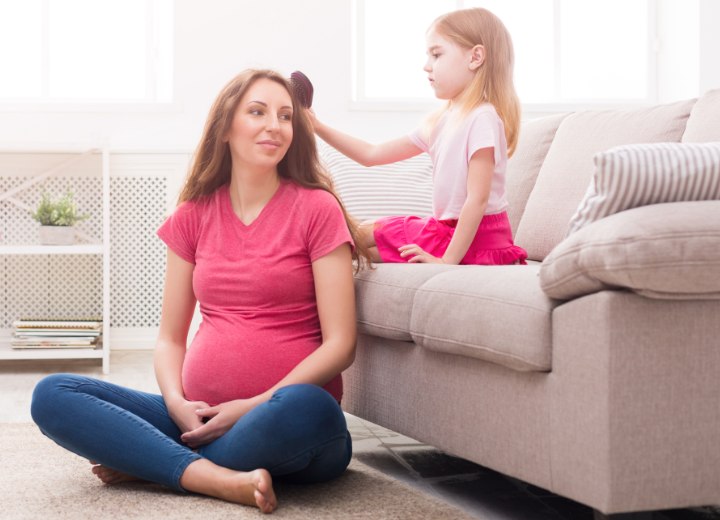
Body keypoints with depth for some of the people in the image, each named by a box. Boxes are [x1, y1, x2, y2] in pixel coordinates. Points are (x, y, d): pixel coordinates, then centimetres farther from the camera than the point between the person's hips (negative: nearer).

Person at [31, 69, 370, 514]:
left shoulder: (316, 208, 1)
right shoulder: (194, 216, 13)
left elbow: (340, 344, -6)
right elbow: (170, 338, 14)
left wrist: (254, 406, -14)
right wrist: (176, 402, -7)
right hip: (197, 419, 4)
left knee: (305, 408, -39)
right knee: (52, 395, -13)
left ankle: (147, 462, -16)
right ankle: (219, 479, -26)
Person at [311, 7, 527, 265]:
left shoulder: (482, 118, -19)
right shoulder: (438, 122, 9)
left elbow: (477, 199, -24)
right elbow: (372, 154, 14)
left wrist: (448, 260, -24)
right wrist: (319, 128, 6)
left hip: (475, 239, -9)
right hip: (446, 228, 9)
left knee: (362, 235, -1)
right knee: (363, 231, 17)